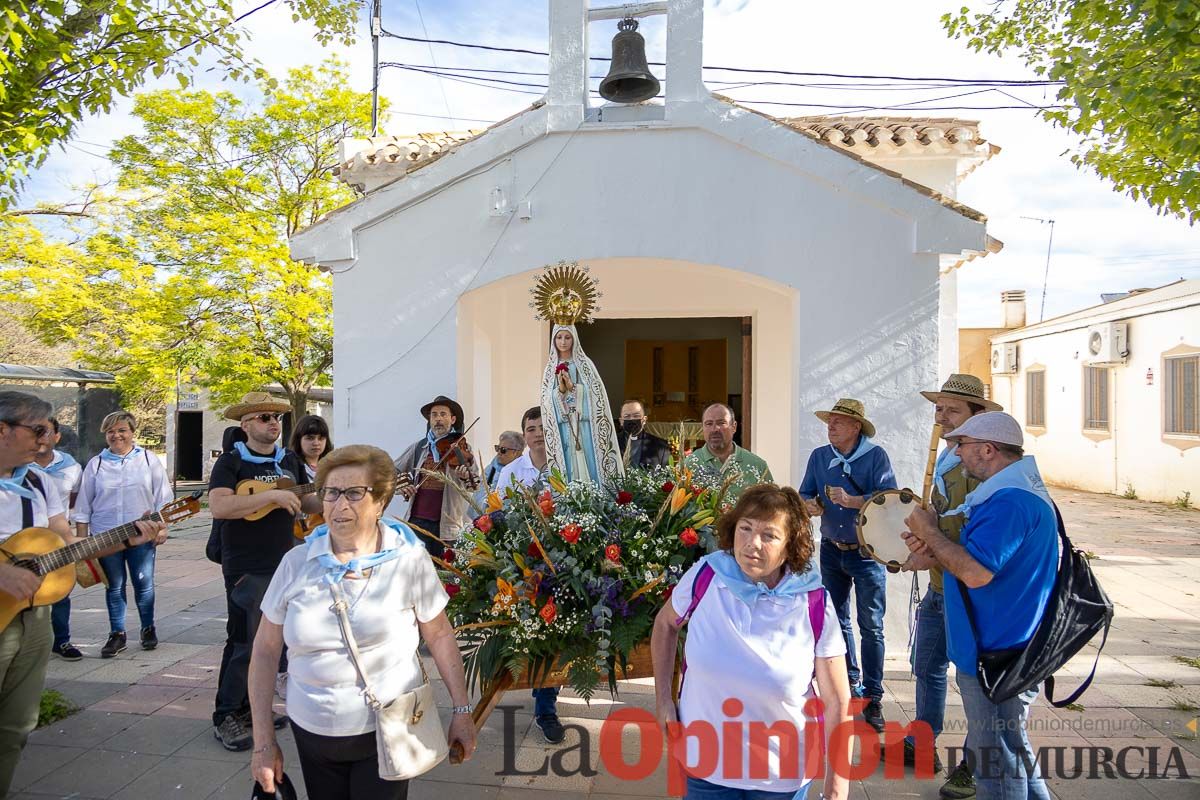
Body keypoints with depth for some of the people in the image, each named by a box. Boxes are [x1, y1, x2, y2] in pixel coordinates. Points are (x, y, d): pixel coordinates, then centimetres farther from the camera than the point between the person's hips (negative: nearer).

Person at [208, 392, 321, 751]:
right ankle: (225, 716, 9)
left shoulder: (290, 460, 10)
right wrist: (271, 495, -26)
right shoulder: (231, 462, -8)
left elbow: (307, 503, 17)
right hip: (246, 569, -6)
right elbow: (218, 507, -22)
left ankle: (249, 706, 27)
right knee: (245, 642, -5)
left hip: (283, 565, 6)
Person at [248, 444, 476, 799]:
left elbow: (440, 636, -1)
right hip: (312, 731, 3)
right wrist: (264, 742, 1)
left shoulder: (410, 560, -10)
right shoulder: (297, 563, -5)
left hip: (388, 731, -2)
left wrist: (461, 710, -2)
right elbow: (266, 650, 2)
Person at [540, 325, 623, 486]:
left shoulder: (585, 364, 5)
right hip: (562, 425, 2)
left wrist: (572, 386, -16)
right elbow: (547, 399, 4)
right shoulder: (550, 368, 12)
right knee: (568, 465, -1)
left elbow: (595, 392, -4)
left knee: (590, 463, -6)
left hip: (585, 423, -1)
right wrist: (561, 389, -14)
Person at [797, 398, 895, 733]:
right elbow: (805, 494, 4)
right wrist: (808, 504, -18)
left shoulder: (875, 455, -10)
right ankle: (852, 684, 30)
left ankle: (873, 697, 7)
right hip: (831, 551, 5)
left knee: (871, 626, -2)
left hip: (867, 552, -5)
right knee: (838, 622, 14)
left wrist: (851, 501, -28)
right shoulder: (819, 457, 4)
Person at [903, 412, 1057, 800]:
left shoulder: (1010, 502, -25)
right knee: (1012, 751, 25)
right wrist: (935, 554, 2)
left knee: (997, 765, 4)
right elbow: (989, 557, 19)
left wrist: (929, 532, -17)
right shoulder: (1019, 492, 12)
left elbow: (976, 572, -32)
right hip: (1004, 651, 11)